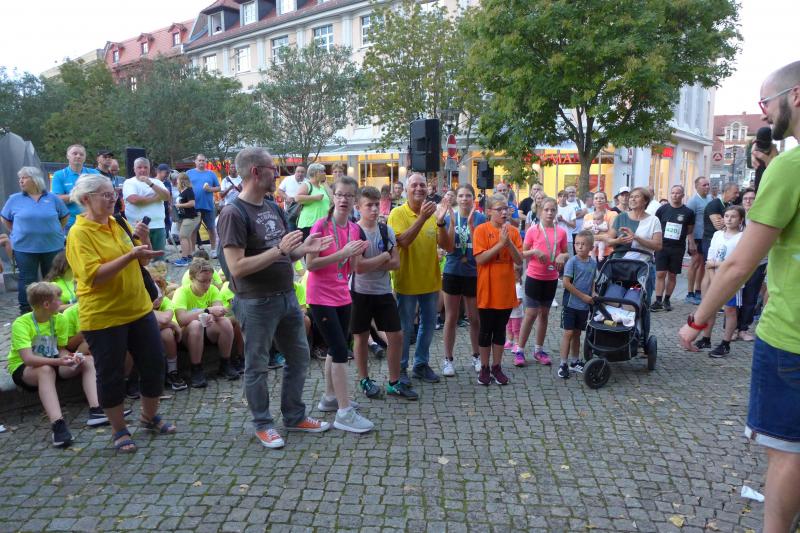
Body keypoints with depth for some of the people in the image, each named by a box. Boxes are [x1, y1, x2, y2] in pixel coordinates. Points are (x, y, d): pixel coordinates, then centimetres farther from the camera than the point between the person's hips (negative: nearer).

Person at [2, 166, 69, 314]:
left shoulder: (52, 198, 1)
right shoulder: (14, 199, 1)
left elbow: (65, 216, 12)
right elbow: (5, 219, 13)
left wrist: (55, 231, 6)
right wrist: (17, 232, 6)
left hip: (53, 247, 1)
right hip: (24, 247, 0)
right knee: (27, 280, 5)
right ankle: (25, 310, 16)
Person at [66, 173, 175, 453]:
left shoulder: (119, 224, 7)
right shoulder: (79, 233, -13)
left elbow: (143, 262, 13)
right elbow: (94, 276, -24)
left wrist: (144, 241, -7)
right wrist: (131, 254, -29)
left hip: (139, 309, 7)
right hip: (103, 316, -6)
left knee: (154, 363, 11)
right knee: (111, 374, 6)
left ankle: (150, 417, 31)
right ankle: (119, 430, 24)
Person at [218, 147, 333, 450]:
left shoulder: (274, 208, 9)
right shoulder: (234, 213, -16)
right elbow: (237, 268, -22)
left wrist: (304, 248, -3)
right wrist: (279, 250, -25)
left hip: (287, 297, 8)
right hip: (256, 303, -8)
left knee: (299, 357, 16)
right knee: (257, 367, 8)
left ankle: (295, 416, 33)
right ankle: (262, 424, 26)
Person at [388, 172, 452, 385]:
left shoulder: (432, 211, 2)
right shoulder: (398, 213, -11)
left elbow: (444, 243, -5)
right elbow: (403, 241, -26)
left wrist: (440, 222, -22)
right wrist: (422, 218, -33)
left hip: (430, 280, 5)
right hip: (407, 281, -5)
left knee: (429, 324, 15)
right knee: (405, 327, 6)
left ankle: (421, 364, 30)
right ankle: (400, 367, 21)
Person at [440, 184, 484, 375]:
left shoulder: (480, 218, -4)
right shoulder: (449, 218, -1)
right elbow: (448, 248, -10)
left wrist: (470, 224, -24)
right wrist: (452, 223, -20)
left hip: (473, 274, 0)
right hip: (452, 273, 0)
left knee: (475, 318, 11)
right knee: (451, 318, 7)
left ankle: (476, 356, 29)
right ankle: (448, 359, 17)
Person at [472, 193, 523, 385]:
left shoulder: (513, 231, 3)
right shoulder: (481, 230, -8)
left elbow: (519, 261, -2)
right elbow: (480, 259, -16)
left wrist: (509, 243, -17)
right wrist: (500, 243, -21)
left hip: (506, 290, 3)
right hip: (487, 290, -3)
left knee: (500, 330, 12)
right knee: (486, 330, 7)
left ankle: (497, 367, 23)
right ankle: (484, 367, 20)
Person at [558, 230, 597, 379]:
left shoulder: (593, 263, 4)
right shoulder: (572, 261, -12)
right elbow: (566, 283, -17)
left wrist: (593, 294, -3)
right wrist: (584, 296, -15)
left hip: (584, 306, 5)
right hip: (571, 304, -5)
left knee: (577, 333, 15)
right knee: (568, 333, -3)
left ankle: (574, 362, 26)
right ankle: (563, 364, 4)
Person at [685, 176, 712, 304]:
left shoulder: (710, 198, 10)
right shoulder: (693, 201, -10)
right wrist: (691, 241, -17)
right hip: (698, 238, -6)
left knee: (703, 264, 11)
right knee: (696, 264, -3)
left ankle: (698, 292, 21)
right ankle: (690, 294, 4)